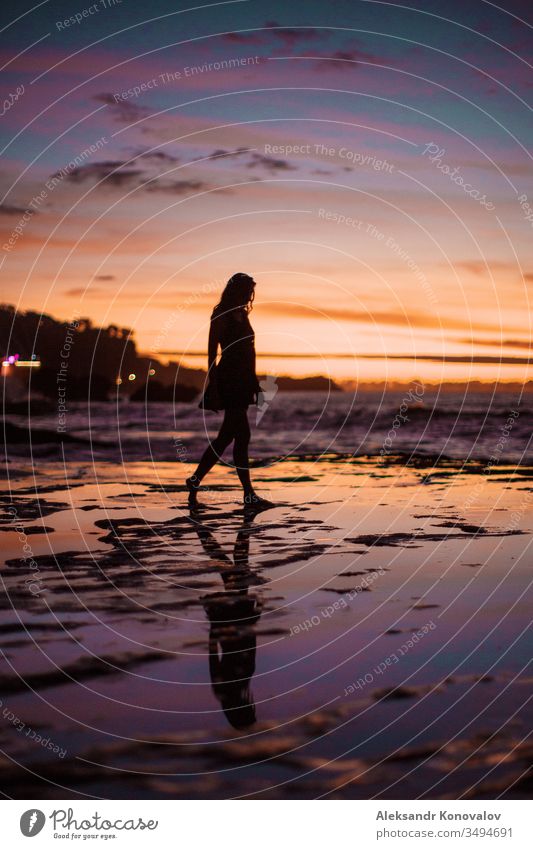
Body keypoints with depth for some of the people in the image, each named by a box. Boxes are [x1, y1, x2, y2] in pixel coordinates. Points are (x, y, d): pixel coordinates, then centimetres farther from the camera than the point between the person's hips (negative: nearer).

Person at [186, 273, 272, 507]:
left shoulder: (241, 315, 17)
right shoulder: (222, 315, -8)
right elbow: (212, 351, -11)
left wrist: (254, 383, 18)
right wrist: (213, 385, -16)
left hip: (241, 380, 9)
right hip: (229, 380, -9)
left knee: (227, 436, 10)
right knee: (242, 436, -8)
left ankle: (195, 481, 15)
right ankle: (249, 494, -4)